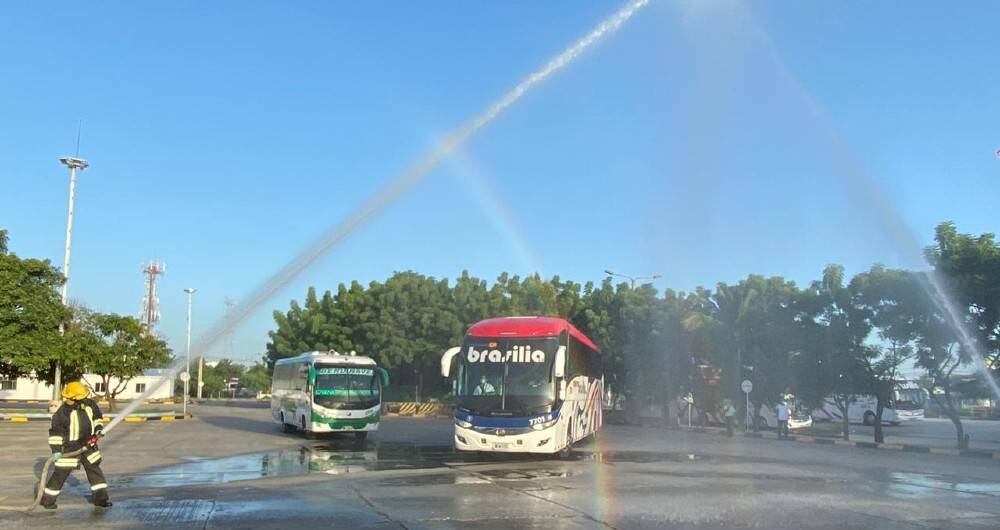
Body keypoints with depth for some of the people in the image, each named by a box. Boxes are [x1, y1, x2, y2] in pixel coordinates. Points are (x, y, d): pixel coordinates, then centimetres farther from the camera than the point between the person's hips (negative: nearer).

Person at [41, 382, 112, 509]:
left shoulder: (90, 404, -4)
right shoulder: (62, 412, -19)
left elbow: (98, 417, 14)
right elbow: (55, 431, -13)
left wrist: (99, 429, -2)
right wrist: (56, 449, -15)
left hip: (88, 444, 5)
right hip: (70, 447, -5)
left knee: (95, 469, 9)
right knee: (61, 473, -1)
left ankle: (101, 498, 17)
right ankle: (47, 498, 17)